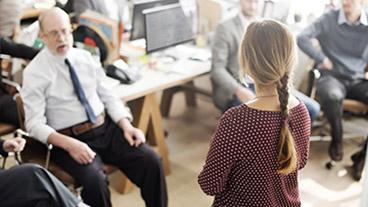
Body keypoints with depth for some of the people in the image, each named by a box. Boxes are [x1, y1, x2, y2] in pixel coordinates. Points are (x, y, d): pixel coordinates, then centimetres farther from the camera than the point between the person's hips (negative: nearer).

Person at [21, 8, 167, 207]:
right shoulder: (34, 72, -5)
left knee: (151, 160, -17)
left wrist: (126, 126, -6)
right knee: (94, 180, -32)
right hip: (69, 138, -4)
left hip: (106, 128, 4)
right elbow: (35, 124, -10)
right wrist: (69, 144, -26)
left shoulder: (85, 58, 8)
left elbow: (108, 97, 11)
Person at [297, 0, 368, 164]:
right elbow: (302, 38, -12)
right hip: (332, 76, -2)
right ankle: (336, 140, -11)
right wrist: (323, 60, -10)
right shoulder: (329, 19, -4)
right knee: (332, 95, -39)